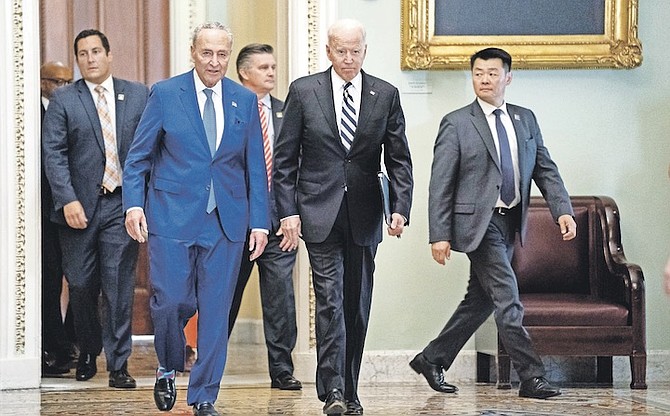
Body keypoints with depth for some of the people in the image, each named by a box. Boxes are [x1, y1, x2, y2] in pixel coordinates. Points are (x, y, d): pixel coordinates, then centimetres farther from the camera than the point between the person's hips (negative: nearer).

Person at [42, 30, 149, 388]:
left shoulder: (138, 95, 8)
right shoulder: (63, 100, 4)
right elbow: (54, 154, -3)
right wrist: (68, 200, -14)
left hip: (122, 204, 0)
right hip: (80, 206, 0)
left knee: (119, 287, -5)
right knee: (81, 286, 8)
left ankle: (118, 365, 1)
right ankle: (88, 352, 31)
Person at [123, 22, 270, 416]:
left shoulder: (245, 100, 7)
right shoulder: (165, 94, 1)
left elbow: (255, 166, 9)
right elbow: (138, 156, 3)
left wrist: (260, 221, 3)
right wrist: (134, 204, -10)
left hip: (226, 221, 2)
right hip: (172, 216, -2)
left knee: (216, 311, 3)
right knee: (171, 302, -8)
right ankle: (169, 369, 21)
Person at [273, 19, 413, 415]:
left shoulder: (386, 95, 5)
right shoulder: (304, 91, 1)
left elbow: (399, 159, 5)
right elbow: (285, 158, 2)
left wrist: (400, 207, -8)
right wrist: (288, 212, -6)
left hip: (364, 216, 2)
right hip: (319, 212, -2)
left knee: (358, 305, 7)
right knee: (330, 299, -13)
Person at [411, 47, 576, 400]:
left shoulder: (525, 120, 11)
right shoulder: (456, 124, -4)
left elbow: (545, 169, 11)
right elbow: (440, 183, -6)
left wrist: (563, 210, -4)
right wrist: (439, 235, -12)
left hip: (510, 223, 6)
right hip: (479, 222, -6)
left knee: (481, 300, 12)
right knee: (508, 300, -10)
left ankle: (432, 359, 26)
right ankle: (531, 377, -6)